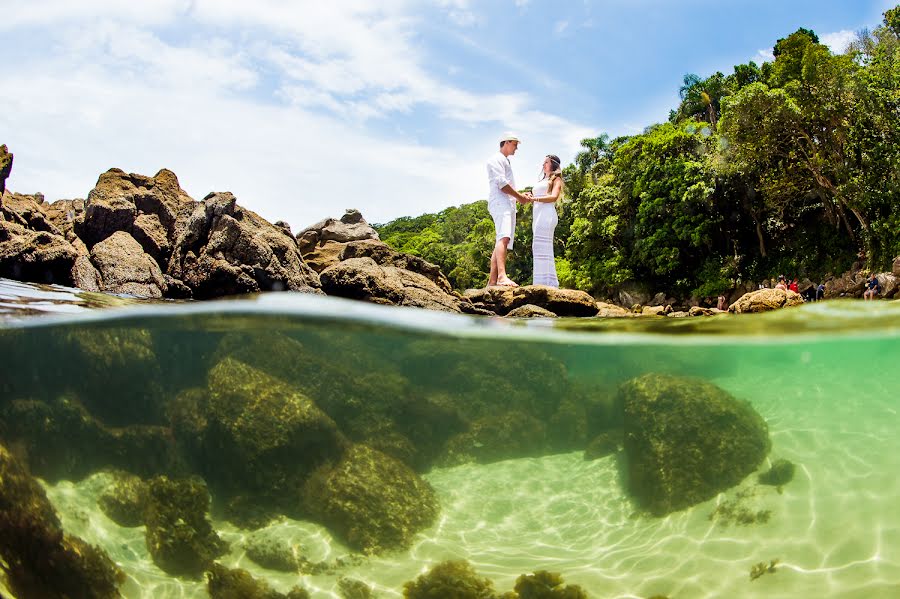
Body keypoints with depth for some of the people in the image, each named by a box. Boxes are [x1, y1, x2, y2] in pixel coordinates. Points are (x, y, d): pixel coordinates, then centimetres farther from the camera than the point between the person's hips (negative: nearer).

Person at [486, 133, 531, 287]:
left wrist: (520, 196, 16)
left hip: (508, 205, 10)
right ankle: (502, 276, -42)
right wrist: (519, 197, -6)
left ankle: (492, 281, 1)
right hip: (500, 204, -10)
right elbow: (501, 183, -12)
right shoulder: (496, 159, 0)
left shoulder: (505, 162, 31)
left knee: (502, 242, 3)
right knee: (503, 238, -27)